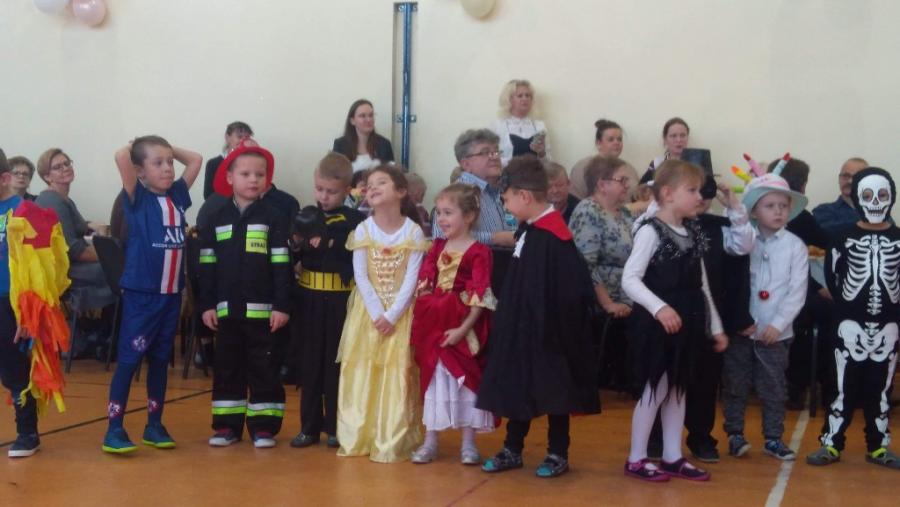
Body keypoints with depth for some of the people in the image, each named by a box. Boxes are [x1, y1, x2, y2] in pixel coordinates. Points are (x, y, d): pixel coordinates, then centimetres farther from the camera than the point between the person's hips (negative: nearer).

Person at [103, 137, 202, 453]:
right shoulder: (138, 197, -5)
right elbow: (121, 157, -18)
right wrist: (136, 146, 0)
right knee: (129, 359, -2)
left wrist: (170, 150, 12)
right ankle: (114, 429, 3)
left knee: (160, 360, 13)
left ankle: (154, 425, 22)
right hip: (141, 293, -5)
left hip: (172, 293, 5)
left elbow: (196, 160, 18)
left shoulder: (177, 195, 9)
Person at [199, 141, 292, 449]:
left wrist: (282, 305, -9)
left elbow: (281, 264, -5)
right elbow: (207, 265, 8)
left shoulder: (274, 217, -2)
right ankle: (226, 425, 17)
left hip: (262, 309, -3)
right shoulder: (217, 218, 7)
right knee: (226, 368, 9)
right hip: (226, 308, 3)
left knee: (264, 369, 2)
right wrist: (206, 304, 3)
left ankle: (263, 426, 10)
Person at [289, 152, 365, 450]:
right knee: (309, 364, 9)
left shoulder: (355, 221, -4)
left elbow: (355, 264, -13)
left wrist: (326, 247, -20)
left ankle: (335, 427, 16)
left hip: (340, 301, -3)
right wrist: (297, 245, -13)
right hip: (308, 299, 3)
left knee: (336, 364, 5)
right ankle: (309, 426, 18)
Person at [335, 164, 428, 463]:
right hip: (368, 312, 2)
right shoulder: (363, 230, -1)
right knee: (360, 374, 3)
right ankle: (356, 438, 11)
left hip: (400, 314, -2)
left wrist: (392, 314, -17)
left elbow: (411, 280, -9)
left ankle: (392, 443, 3)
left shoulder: (413, 232, -6)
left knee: (398, 376, -3)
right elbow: (360, 276, -5)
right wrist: (377, 313, -14)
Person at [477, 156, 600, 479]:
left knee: (552, 389, 4)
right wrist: (509, 320, 14)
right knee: (517, 386, 14)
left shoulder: (554, 236, -21)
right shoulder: (530, 229, 7)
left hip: (548, 330, -9)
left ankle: (558, 454, 18)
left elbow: (570, 292, -23)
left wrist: (551, 329, -19)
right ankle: (512, 449, 25)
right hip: (522, 326, 9)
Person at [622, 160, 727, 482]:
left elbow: (701, 284, 16)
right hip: (656, 323, -8)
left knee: (678, 388, 13)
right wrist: (659, 307, -32)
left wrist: (715, 326, 16)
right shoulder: (651, 231, -14)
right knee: (656, 388, -2)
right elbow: (629, 279, -20)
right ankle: (636, 459, 9)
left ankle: (672, 457, 24)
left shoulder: (694, 233, 10)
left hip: (687, 322, 8)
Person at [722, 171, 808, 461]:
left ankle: (773, 438, 19)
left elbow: (797, 292, -5)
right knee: (736, 384, 8)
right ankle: (734, 434, 20)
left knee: (774, 388, 8)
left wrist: (777, 323, -12)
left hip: (776, 332, 0)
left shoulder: (796, 247, -2)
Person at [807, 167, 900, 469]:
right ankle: (831, 444, 7)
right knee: (845, 385, 0)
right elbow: (831, 271, 3)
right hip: (852, 324, -2)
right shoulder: (846, 236, -2)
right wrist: (845, 303, 1)